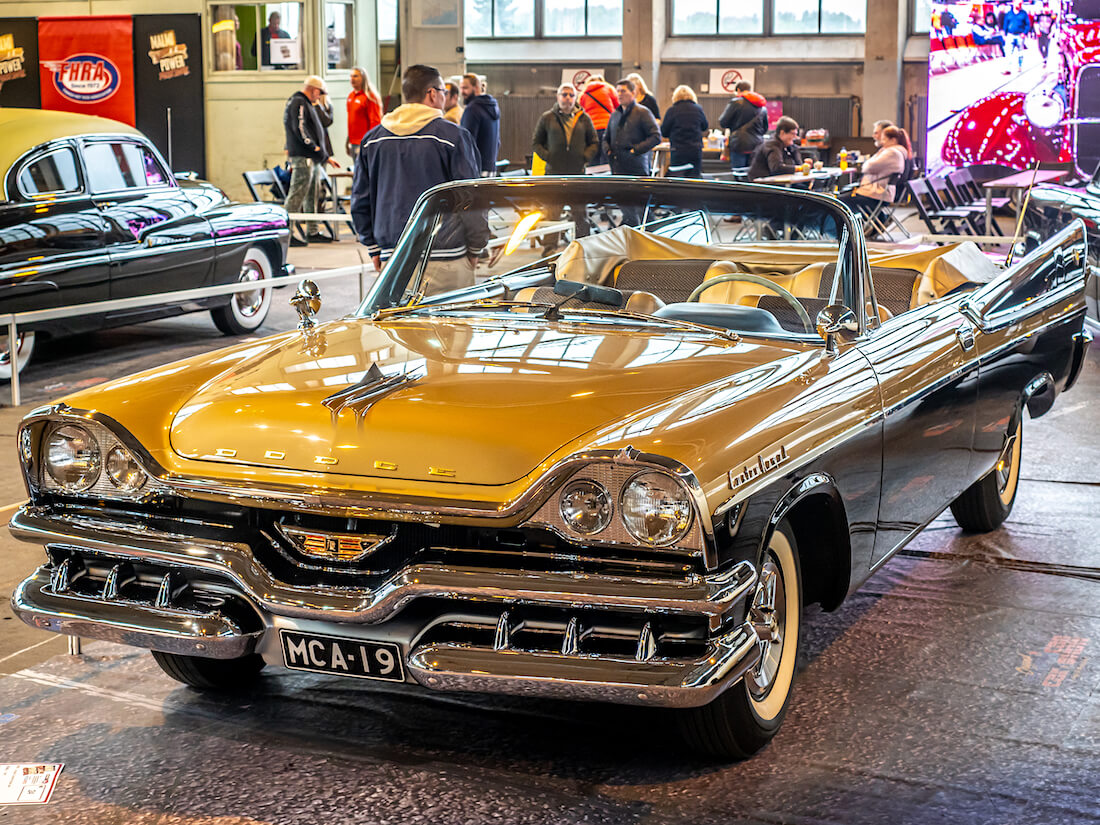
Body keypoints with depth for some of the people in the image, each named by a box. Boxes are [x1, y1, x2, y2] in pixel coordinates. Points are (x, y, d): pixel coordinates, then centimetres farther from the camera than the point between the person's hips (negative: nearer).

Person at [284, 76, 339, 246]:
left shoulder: (307, 105, 25)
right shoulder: (298, 103, -8)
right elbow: (299, 129, -19)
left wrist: (326, 156, 24)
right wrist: (315, 148, -19)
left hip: (313, 158, 11)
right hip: (302, 157, -11)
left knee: (312, 196, 12)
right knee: (297, 194, -12)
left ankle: (312, 232, 17)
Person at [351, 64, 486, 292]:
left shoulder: (373, 139, 9)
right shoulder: (453, 136, -5)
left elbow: (360, 201, 13)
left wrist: (374, 248, 21)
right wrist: (475, 249, 9)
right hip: (445, 261, -4)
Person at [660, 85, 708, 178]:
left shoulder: (671, 110, -7)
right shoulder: (698, 109, 2)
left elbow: (664, 132, 0)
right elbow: (705, 127, 18)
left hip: (678, 151, -3)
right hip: (696, 151, 3)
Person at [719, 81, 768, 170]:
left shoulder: (735, 102, -5)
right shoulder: (763, 107, 12)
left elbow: (723, 124, -3)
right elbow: (765, 129, 20)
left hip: (740, 146, -5)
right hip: (757, 145, 5)